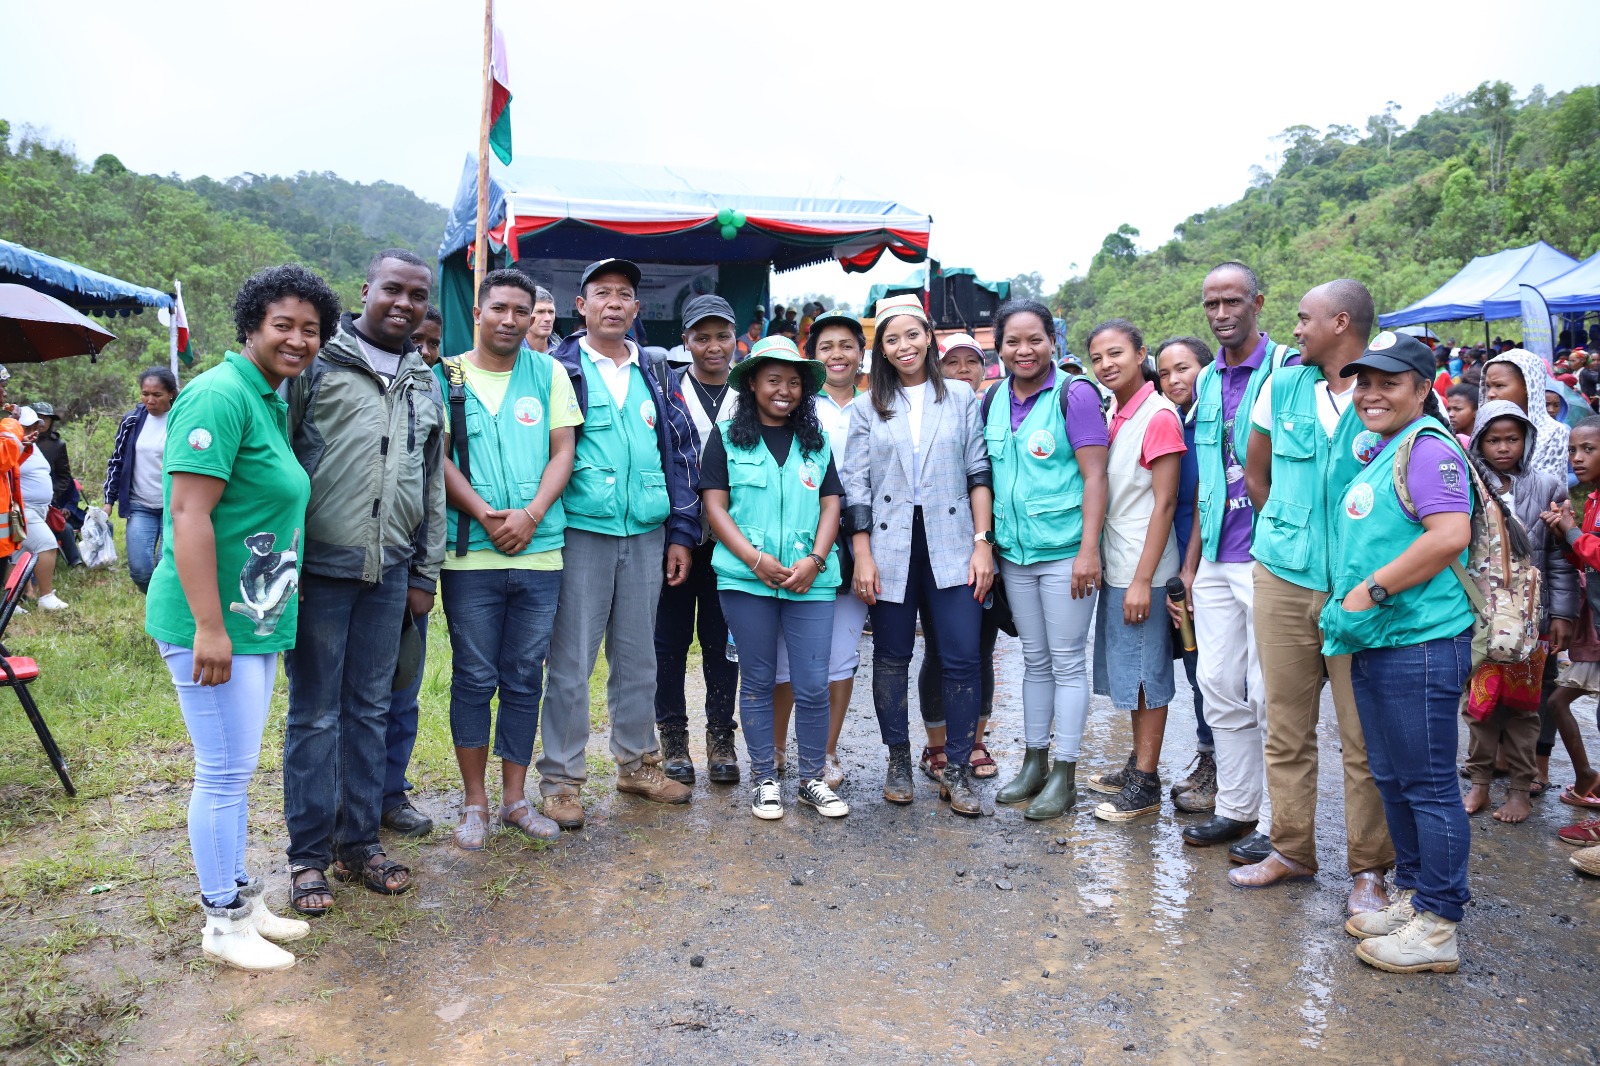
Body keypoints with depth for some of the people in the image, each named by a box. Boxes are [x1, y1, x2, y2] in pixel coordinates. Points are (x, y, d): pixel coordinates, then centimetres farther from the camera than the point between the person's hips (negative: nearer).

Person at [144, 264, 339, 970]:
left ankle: (242, 896, 32)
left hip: (258, 619, 10)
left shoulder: (272, 403, 14)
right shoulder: (223, 395, -16)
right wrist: (210, 626, -24)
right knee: (225, 771, 2)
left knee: (236, 769, 18)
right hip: (213, 622, -9)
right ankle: (224, 920, 17)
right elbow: (188, 513, -22)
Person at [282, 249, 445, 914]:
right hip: (320, 569, -4)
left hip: (389, 573, 5)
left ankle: (359, 843, 24)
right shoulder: (318, 364, -2)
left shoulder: (426, 386, 14)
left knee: (371, 710, 12)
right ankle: (308, 856, 17)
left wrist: (426, 574, 14)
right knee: (314, 715, 4)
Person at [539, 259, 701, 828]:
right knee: (571, 663, 1)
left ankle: (637, 763, 28)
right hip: (580, 534, -4)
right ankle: (560, 777, 13)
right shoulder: (558, 370, 0)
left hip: (646, 536, 4)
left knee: (638, 658, 13)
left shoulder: (657, 376, 12)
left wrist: (681, 534, 7)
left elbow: (681, 454, 12)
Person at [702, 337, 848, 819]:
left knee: (813, 685, 1)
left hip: (810, 579, 2)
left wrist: (815, 559, -8)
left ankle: (812, 779, 17)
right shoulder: (727, 437, 5)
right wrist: (755, 558, -12)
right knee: (758, 681, 8)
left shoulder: (817, 441, 12)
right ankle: (764, 779, 21)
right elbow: (715, 505, -1)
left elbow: (831, 504, 8)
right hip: (746, 578, -1)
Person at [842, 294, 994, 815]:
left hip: (951, 546, 0)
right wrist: (862, 556, -4)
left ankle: (957, 769, 10)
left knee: (963, 658, -4)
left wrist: (983, 543, -3)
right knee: (892, 657, 7)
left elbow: (978, 474, 5)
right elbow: (856, 486, 4)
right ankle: (898, 760, 24)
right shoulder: (866, 409, 8)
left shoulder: (961, 397, 8)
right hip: (890, 548, 1)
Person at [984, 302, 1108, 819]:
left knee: (1067, 662, 3)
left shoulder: (1073, 394, -9)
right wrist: (985, 541, 10)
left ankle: (1064, 775, 13)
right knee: (1034, 660, 15)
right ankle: (1034, 762, 27)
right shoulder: (994, 400, 8)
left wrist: (1088, 551, -18)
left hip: (1064, 552, -5)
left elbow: (1095, 476, -12)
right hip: (1014, 552, 6)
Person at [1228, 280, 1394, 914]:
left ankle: (1367, 868, 19)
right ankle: (1292, 850, 27)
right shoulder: (1282, 387, 6)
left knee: (1364, 737, 4)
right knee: (1286, 729, 12)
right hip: (1283, 577, 4)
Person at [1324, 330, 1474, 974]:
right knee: (1392, 778, 17)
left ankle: (1437, 927, 11)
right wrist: (1343, 606, 17)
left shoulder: (1427, 446, -11)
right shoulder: (1375, 456, 18)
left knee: (1429, 784, 0)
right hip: (1374, 644, 10)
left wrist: (1373, 590, -19)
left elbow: (1451, 535, -24)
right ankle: (1412, 895, 31)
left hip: (1420, 643, -10)